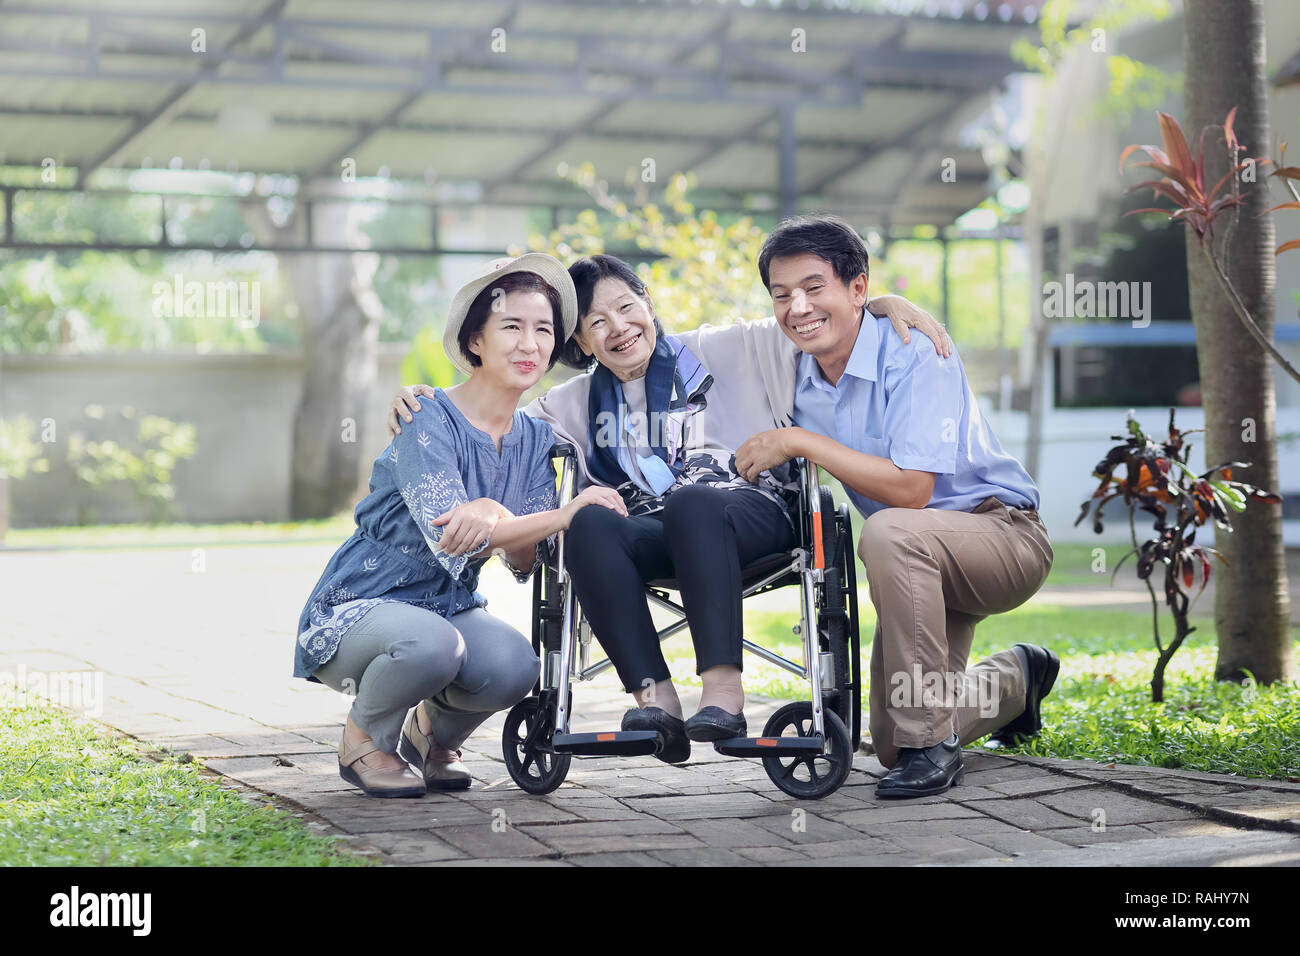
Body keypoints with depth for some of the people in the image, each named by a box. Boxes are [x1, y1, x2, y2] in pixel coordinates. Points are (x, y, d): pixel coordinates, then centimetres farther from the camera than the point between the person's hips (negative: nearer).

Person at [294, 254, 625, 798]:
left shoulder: (536, 440, 1)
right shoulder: (428, 425, -18)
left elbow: (527, 562, -10)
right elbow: (448, 537, -31)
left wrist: (495, 516, -34)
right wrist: (564, 516, -40)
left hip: (450, 607, 5)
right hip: (359, 607, -5)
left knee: (515, 668, -28)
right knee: (430, 644, -38)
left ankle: (434, 729, 8)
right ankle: (363, 738, -5)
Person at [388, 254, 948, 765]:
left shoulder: (723, 351, 14)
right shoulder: (578, 402, 23)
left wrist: (883, 302, -6)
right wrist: (424, 405, 3)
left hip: (752, 511, -3)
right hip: (657, 537, 3)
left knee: (692, 503, -39)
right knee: (589, 524, -31)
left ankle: (723, 692, -47)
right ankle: (654, 699, -39)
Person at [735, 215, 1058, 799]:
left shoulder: (915, 356, -22)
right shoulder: (804, 378, 0)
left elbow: (911, 490, -32)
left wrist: (800, 442, -29)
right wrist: (759, 465, -10)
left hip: (1003, 535, -8)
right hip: (922, 561, 8)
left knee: (889, 532, -39)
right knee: (891, 747, 7)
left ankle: (934, 746, -28)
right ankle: (1015, 679, 39)